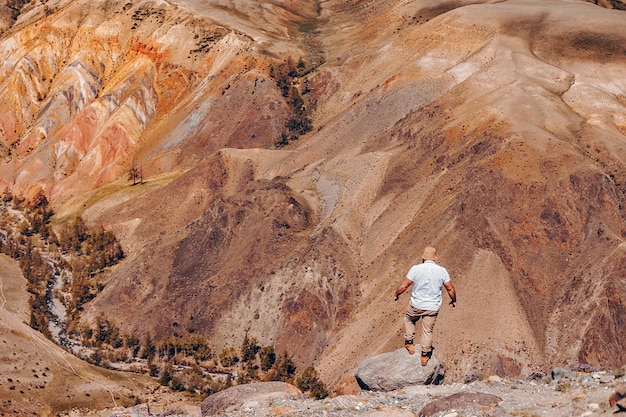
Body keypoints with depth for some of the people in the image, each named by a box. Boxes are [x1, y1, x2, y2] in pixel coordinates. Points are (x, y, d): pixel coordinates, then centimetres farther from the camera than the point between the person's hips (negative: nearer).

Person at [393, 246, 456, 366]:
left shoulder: (416, 269, -15)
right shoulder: (442, 271, -9)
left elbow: (404, 285, -11)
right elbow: (450, 288, -1)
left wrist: (396, 295, 8)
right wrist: (454, 301, 18)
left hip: (416, 305, -1)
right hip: (433, 307, 1)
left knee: (408, 319, 29)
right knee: (427, 331, 16)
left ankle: (409, 343, 32)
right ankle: (424, 356, 25)